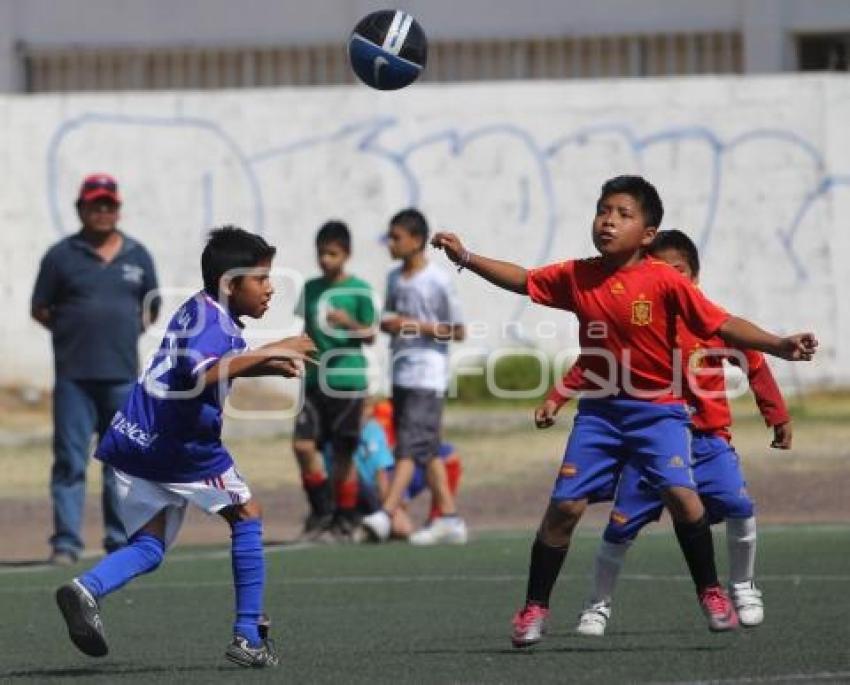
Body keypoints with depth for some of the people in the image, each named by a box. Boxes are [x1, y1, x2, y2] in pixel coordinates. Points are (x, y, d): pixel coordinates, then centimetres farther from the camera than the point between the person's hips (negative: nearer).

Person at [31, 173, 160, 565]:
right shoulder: (61, 256, 4)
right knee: (70, 461, -5)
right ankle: (65, 542, -4)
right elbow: (40, 309, 7)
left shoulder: (137, 256, 12)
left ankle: (121, 540, 13)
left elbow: (150, 308, 20)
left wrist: (130, 330, 4)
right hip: (74, 376, -3)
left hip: (123, 375, 3)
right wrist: (74, 331, -3)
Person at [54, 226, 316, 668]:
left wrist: (268, 366, 19)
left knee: (149, 546, 12)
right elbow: (201, 374, -33)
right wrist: (267, 353, -26)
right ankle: (248, 638, 8)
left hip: (133, 441, 8)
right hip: (178, 444, -8)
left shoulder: (198, 310, 17)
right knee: (246, 516, 10)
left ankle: (87, 589, -17)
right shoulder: (214, 321, -13)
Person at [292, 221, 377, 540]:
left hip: (347, 380, -4)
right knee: (303, 444, -8)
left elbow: (370, 336, -2)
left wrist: (350, 323, -20)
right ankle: (321, 511, 6)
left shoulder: (359, 290, -3)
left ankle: (345, 519, 11)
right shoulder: (310, 289, 11)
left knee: (343, 454, 0)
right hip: (314, 381, 4)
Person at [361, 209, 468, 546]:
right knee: (427, 450, 9)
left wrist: (417, 326, -15)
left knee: (410, 445, -13)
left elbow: (458, 331, -6)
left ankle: (386, 514, -20)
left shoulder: (438, 281, -9)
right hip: (401, 374, 8)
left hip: (427, 375, -8)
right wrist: (388, 324, -2)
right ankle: (449, 518, 14)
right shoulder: (394, 278, 12)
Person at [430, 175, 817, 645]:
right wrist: (466, 259, 8)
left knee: (680, 493, -21)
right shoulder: (577, 277, 0)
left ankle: (710, 593, -2)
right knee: (564, 505, -2)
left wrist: (779, 346, -24)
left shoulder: (665, 281, -12)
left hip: (657, 408, -3)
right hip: (599, 410, 3)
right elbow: (523, 280, 14)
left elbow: (722, 325, -14)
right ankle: (534, 608, 12)